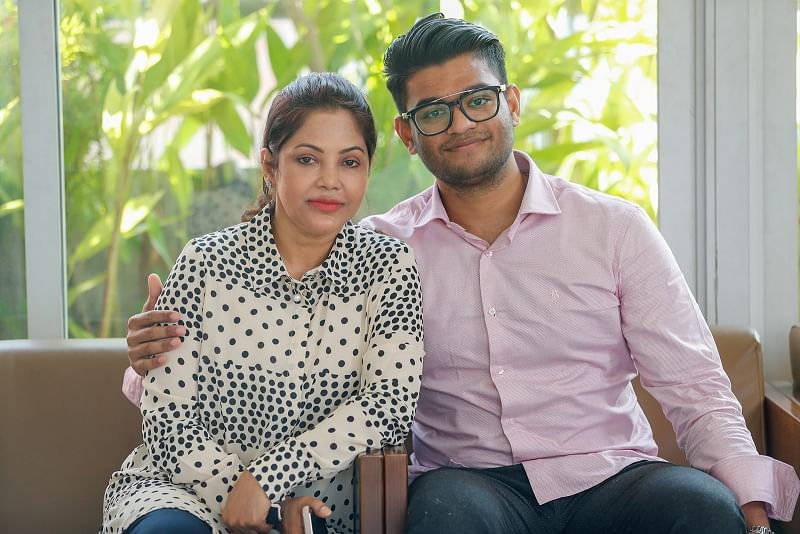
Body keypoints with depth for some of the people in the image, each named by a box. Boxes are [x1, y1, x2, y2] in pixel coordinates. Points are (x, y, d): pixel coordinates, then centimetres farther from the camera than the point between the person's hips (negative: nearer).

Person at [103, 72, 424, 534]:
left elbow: (391, 403, -12)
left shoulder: (389, 266, 0)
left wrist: (266, 479, -21)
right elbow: (168, 425, -6)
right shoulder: (206, 265, -4)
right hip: (187, 491, 0)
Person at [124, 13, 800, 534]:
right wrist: (170, 349, -13)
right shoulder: (382, 246, 10)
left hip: (609, 475, 1)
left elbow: (696, 391, 4)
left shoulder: (613, 227, 7)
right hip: (470, 477, -1)